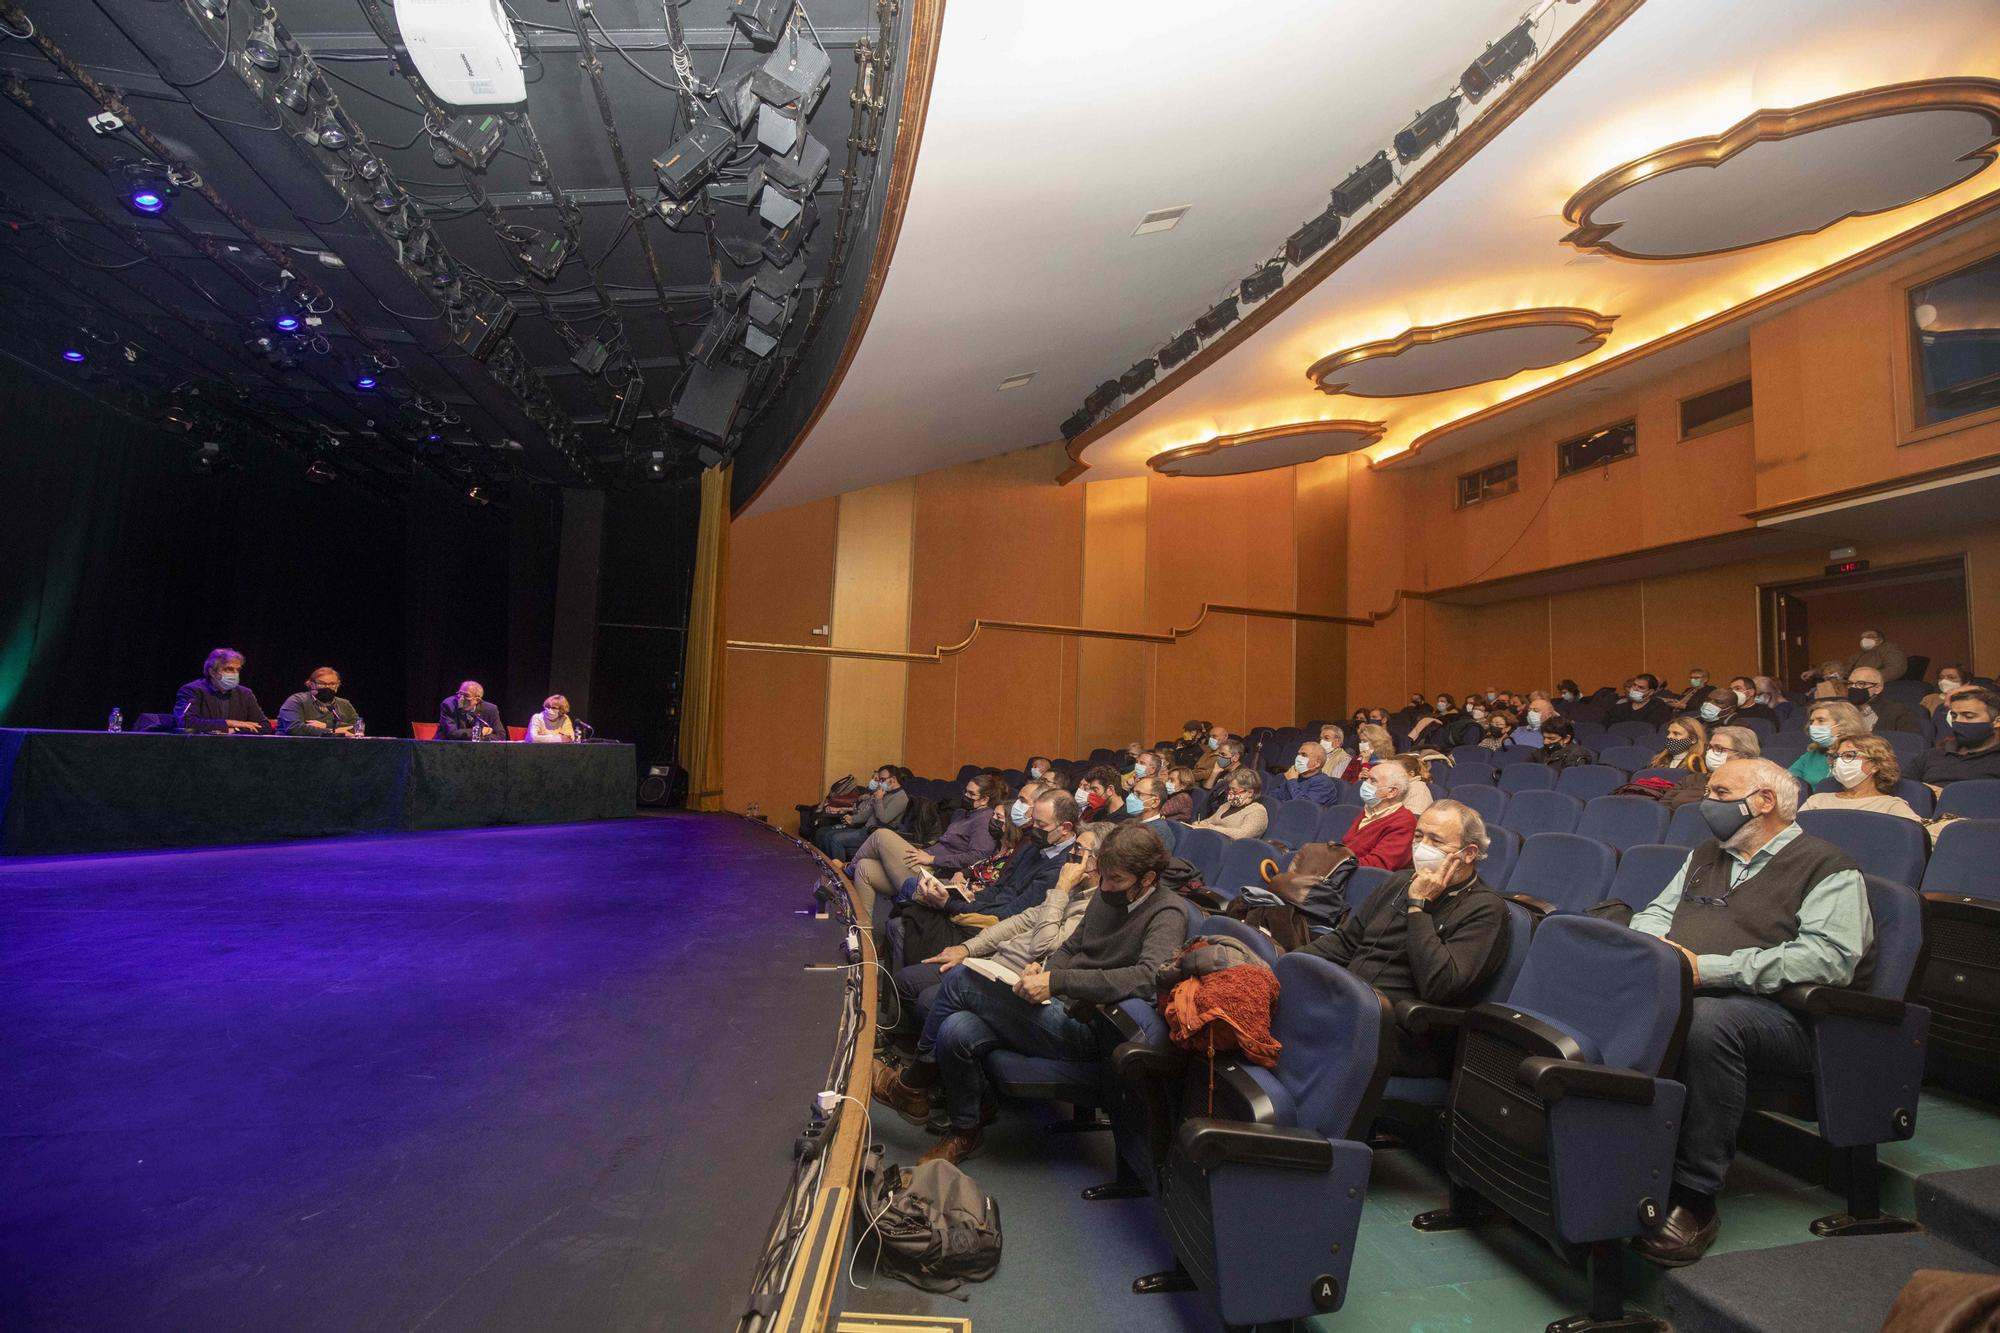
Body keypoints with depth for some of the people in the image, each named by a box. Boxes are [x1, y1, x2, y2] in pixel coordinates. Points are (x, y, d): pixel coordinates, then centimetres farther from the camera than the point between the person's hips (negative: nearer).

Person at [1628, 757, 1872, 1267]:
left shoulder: (1827, 866, 3)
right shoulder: (1705, 856, 27)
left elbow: (1830, 958, -13)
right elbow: (1654, 913, 27)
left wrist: (1710, 968, -20)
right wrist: (1656, 944, 1)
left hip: (1776, 1010, -6)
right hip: (1673, 992, 6)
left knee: (1706, 1020, -40)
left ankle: (1694, 1197, -26)